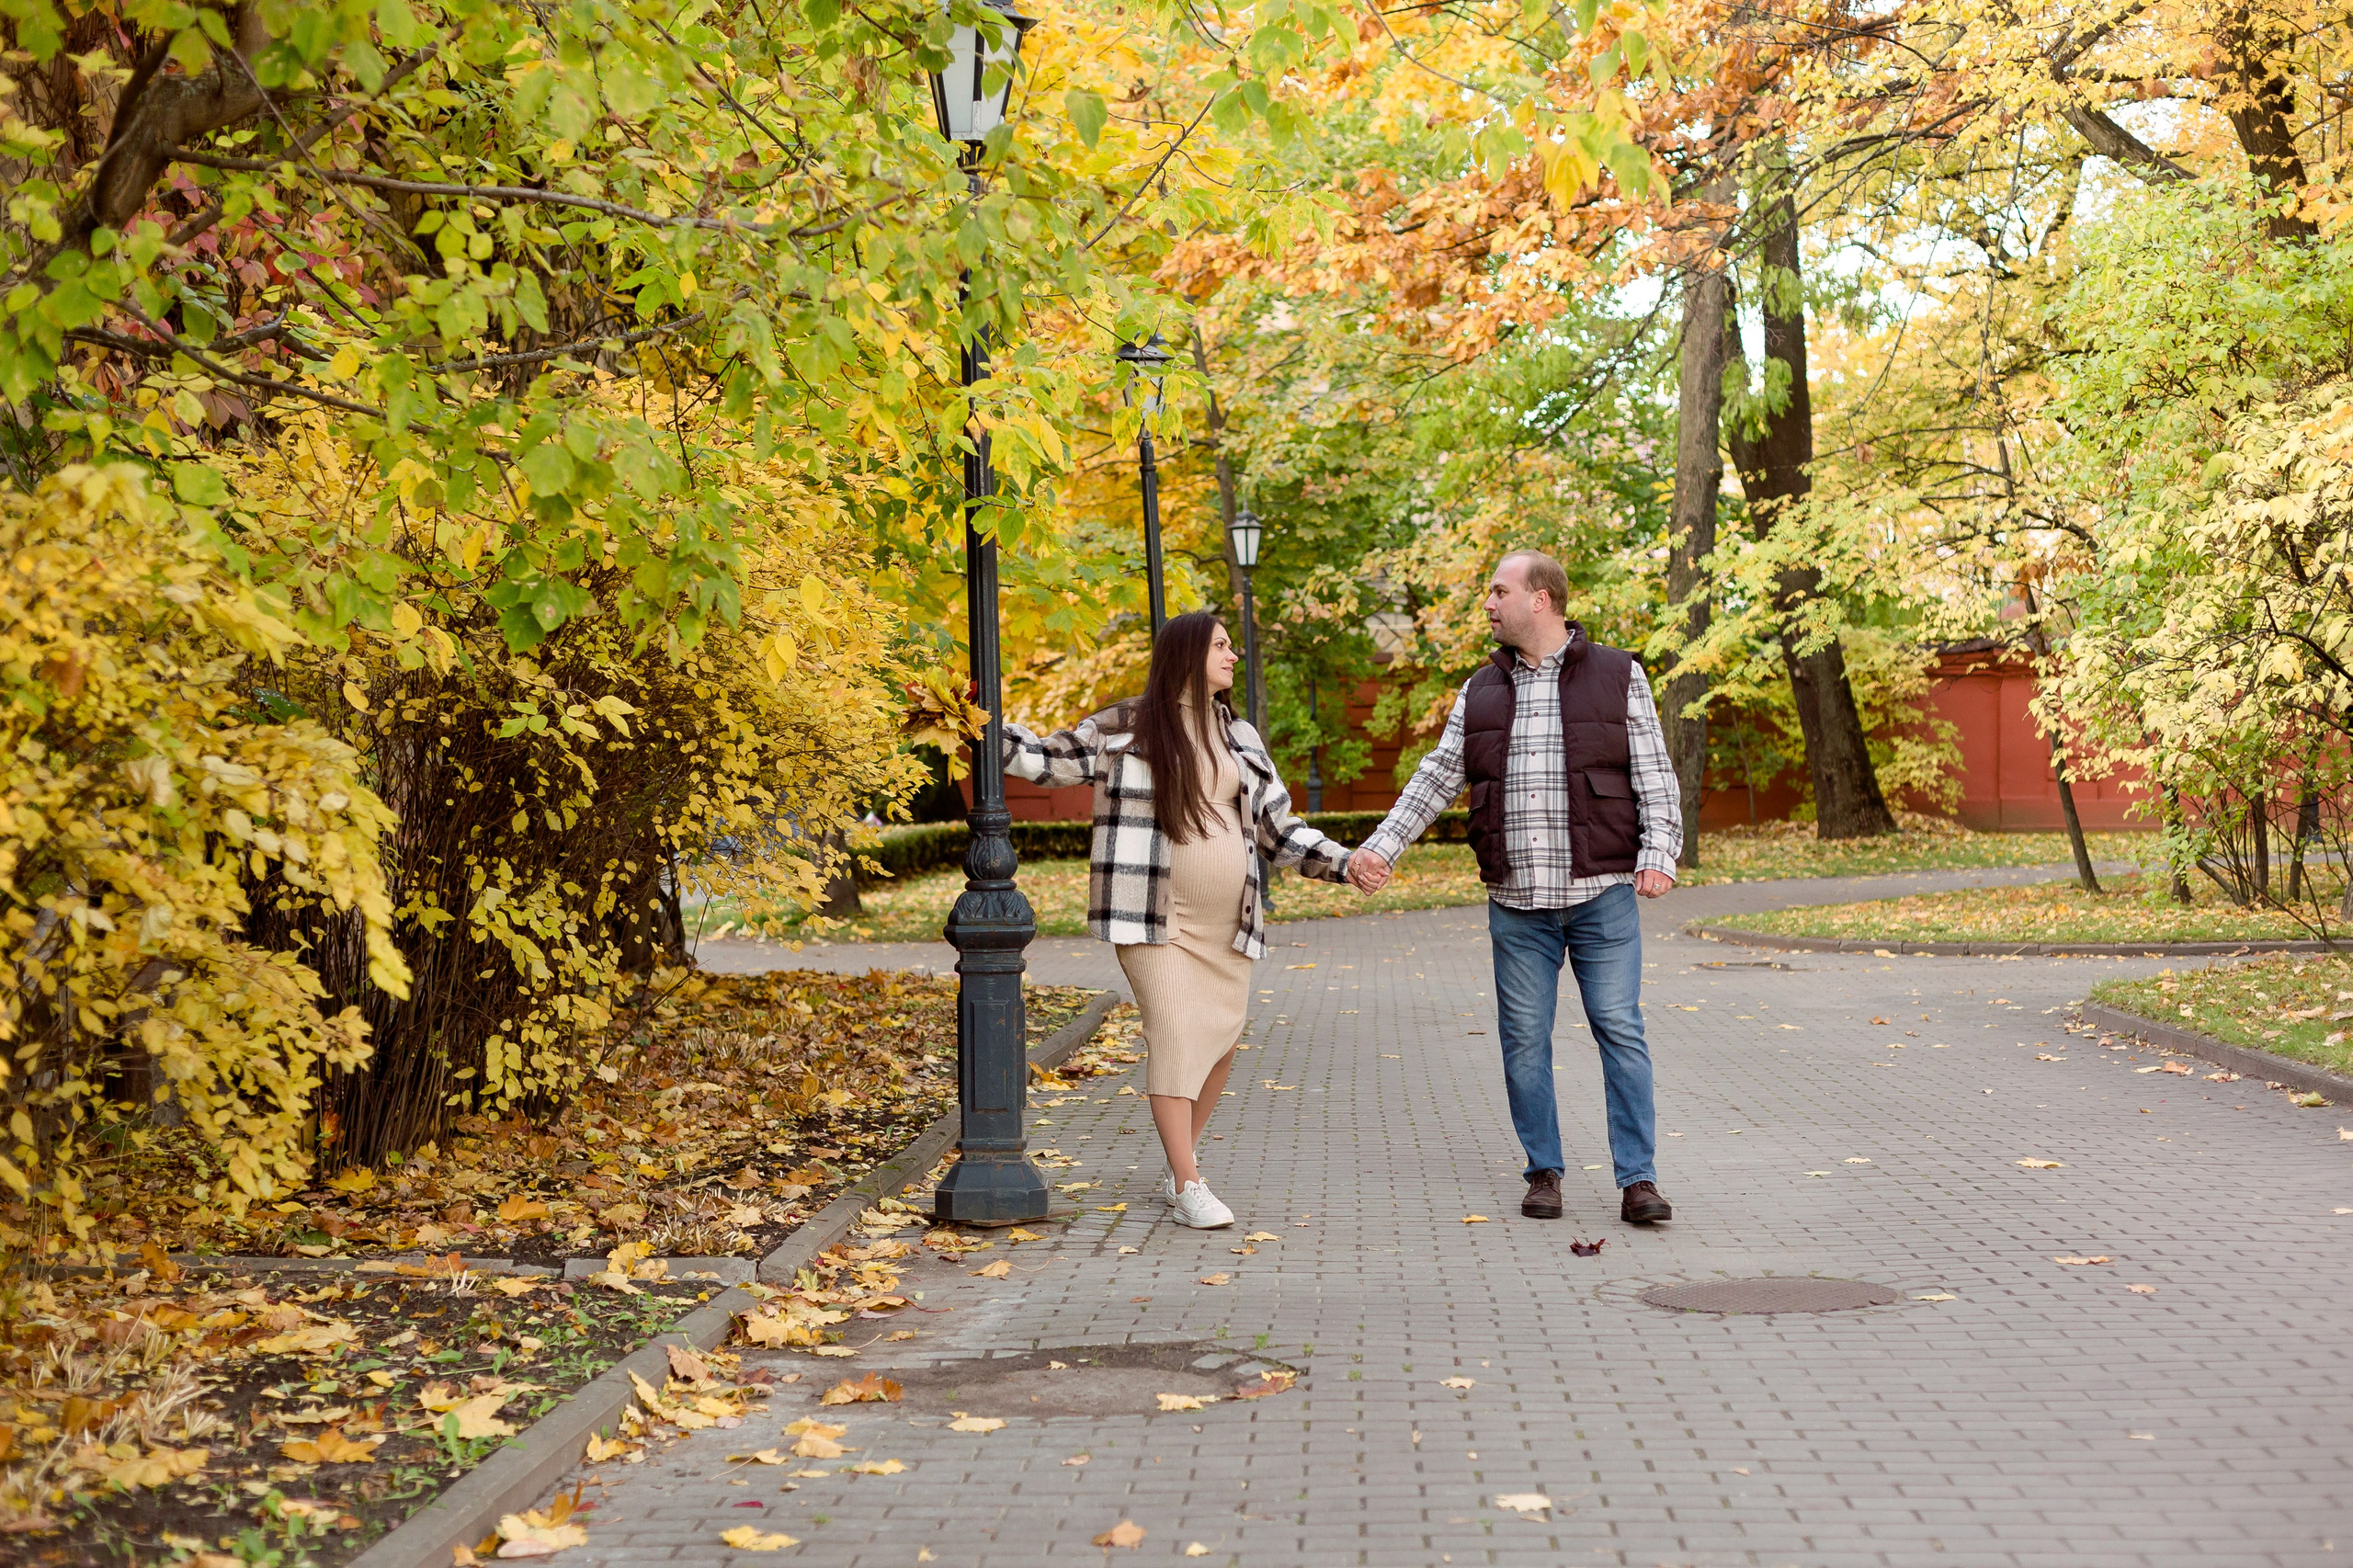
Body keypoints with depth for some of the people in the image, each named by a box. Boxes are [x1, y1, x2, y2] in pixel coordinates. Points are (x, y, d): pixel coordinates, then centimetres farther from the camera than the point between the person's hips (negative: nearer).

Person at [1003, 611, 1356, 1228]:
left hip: (1227, 923, 5)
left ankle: (1180, 1167, 23)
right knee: (1175, 1036, -13)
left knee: (1220, 1043, 7)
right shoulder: (1124, 728, -1)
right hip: (1155, 916, -5)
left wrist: (1344, 863, 4)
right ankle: (1189, 1185, -9)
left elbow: (1280, 829, 15)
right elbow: (1045, 759, 7)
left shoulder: (1241, 739, 13)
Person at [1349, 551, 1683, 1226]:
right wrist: (1381, 846, 3)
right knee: (1524, 1039, 4)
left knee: (1620, 1031, -4)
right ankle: (1544, 1171, 16)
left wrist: (1658, 854, -12)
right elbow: (1437, 777, 11)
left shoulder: (1618, 677, 2)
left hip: (1602, 895, -3)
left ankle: (1638, 1178, 0)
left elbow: (1655, 777, 0)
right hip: (1517, 903, 3)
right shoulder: (1481, 691, 12)